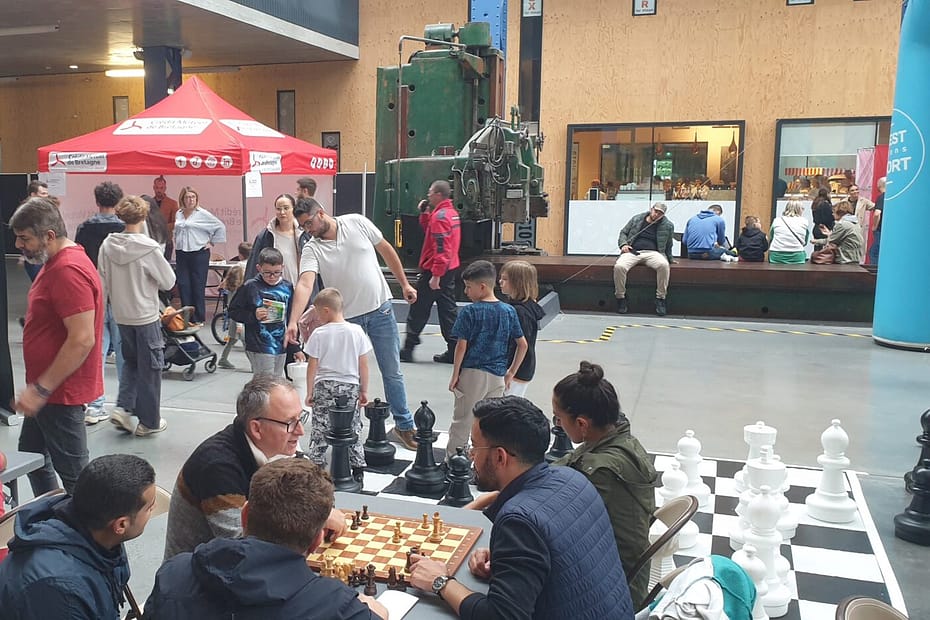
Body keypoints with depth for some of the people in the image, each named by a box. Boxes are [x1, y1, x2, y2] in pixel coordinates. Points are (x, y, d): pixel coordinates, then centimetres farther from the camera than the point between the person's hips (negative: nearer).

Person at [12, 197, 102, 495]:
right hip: (45, 388, 11)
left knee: (73, 473, 0)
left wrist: (41, 389, -24)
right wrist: (37, 388, 18)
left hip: (60, 392, -11)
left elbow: (82, 340, -29)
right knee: (30, 454, 23)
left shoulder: (69, 271, -23)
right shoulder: (56, 262, 10)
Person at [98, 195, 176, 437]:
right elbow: (168, 281, -12)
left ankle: (123, 407, 11)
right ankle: (148, 422, 16)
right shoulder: (149, 248, -19)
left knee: (130, 361, 24)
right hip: (146, 315, -5)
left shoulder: (108, 245, -4)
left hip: (121, 315, 5)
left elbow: (102, 283, 2)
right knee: (149, 369, 7)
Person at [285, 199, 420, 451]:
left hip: (381, 309, 0)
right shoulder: (312, 250, -9)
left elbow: (386, 250, 5)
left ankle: (403, 426, 22)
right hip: (347, 318, 0)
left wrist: (404, 284, 7)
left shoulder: (357, 223, -6)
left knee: (392, 372, 8)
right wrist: (293, 321, -38)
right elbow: (304, 285, -24)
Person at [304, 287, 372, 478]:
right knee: (353, 428, 11)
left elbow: (312, 366, -5)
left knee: (320, 428, 7)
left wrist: (309, 392, 5)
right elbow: (363, 365, 0)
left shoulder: (319, 334, -9)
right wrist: (364, 390, 9)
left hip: (324, 386, -2)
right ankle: (358, 467, 14)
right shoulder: (357, 331, -3)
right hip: (351, 386, 2)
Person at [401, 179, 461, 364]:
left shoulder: (440, 216, -18)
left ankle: (408, 349, 10)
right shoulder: (451, 212, 12)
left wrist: (435, 276, -25)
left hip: (435, 271, -9)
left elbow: (440, 248, -24)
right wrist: (424, 214, 11)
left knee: (418, 309, 1)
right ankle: (453, 350, 10)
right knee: (448, 309, 10)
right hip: (450, 269, 9)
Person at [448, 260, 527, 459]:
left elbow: (461, 346, -11)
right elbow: (522, 345, 6)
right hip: (498, 376, 4)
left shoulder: (469, 312, -9)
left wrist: (455, 375, -2)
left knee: (461, 422, 7)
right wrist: (511, 373, 13)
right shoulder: (509, 311, 4)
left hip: (472, 373, -4)